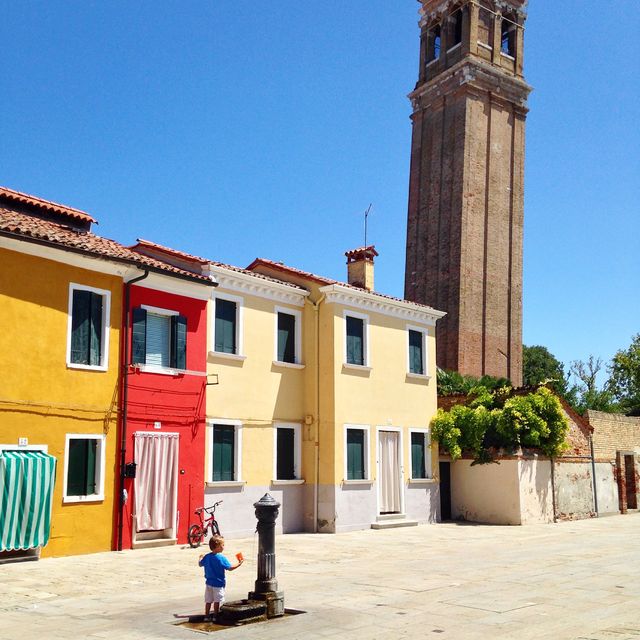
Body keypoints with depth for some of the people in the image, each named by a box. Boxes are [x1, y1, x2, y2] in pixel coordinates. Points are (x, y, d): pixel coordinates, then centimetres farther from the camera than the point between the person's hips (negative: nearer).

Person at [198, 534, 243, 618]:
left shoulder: (206, 557, -1)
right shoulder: (221, 558, -19)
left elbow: (200, 564, 15)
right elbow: (230, 568, -16)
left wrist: (201, 558, 35)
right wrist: (239, 563, -4)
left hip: (209, 582, 6)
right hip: (218, 583, -6)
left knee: (208, 601, 14)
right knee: (217, 601, 6)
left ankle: (207, 616, 19)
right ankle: (215, 616, 11)